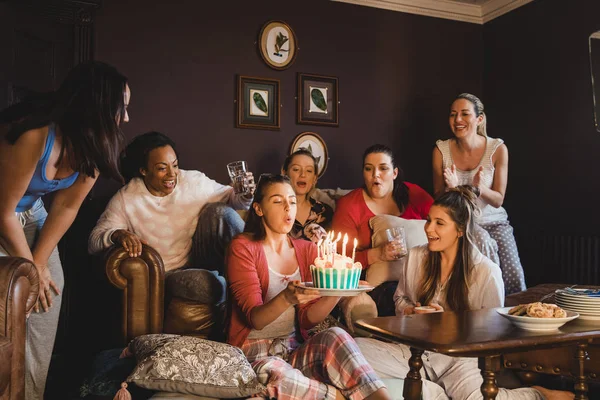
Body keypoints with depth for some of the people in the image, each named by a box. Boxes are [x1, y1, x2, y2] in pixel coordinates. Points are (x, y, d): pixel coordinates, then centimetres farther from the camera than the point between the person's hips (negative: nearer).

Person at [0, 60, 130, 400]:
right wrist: (30, 268, -10)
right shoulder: (32, 134, -33)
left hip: (31, 215, 6)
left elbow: (66, 207, -5)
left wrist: (40, 262, -6)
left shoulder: (93, 144, -13)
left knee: (46, 307, 3)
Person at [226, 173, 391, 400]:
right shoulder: (243, 247, -4)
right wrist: (287, 298, -35)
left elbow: (307, 320, 2)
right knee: (274, 374, -38)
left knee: (335, 336, -29)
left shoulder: (307, 250, 10)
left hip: (294, 350, 4)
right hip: (254, 352, -3)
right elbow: (254, 319, -14)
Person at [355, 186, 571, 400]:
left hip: (461, 357, -4)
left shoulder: (487, 272, -8)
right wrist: (411, 311, -4)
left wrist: (447, 321, -17)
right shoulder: (415, 256, 5)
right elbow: (400, 298, 19)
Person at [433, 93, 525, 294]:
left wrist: (481, 188, -27)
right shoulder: (441, 150, -5)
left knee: (514, 276, -19)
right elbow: (438, 199, 0)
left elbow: (498, 200, -5)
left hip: (493, 222, 0)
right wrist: (450, 188, -23)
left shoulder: (498, 149, -7)